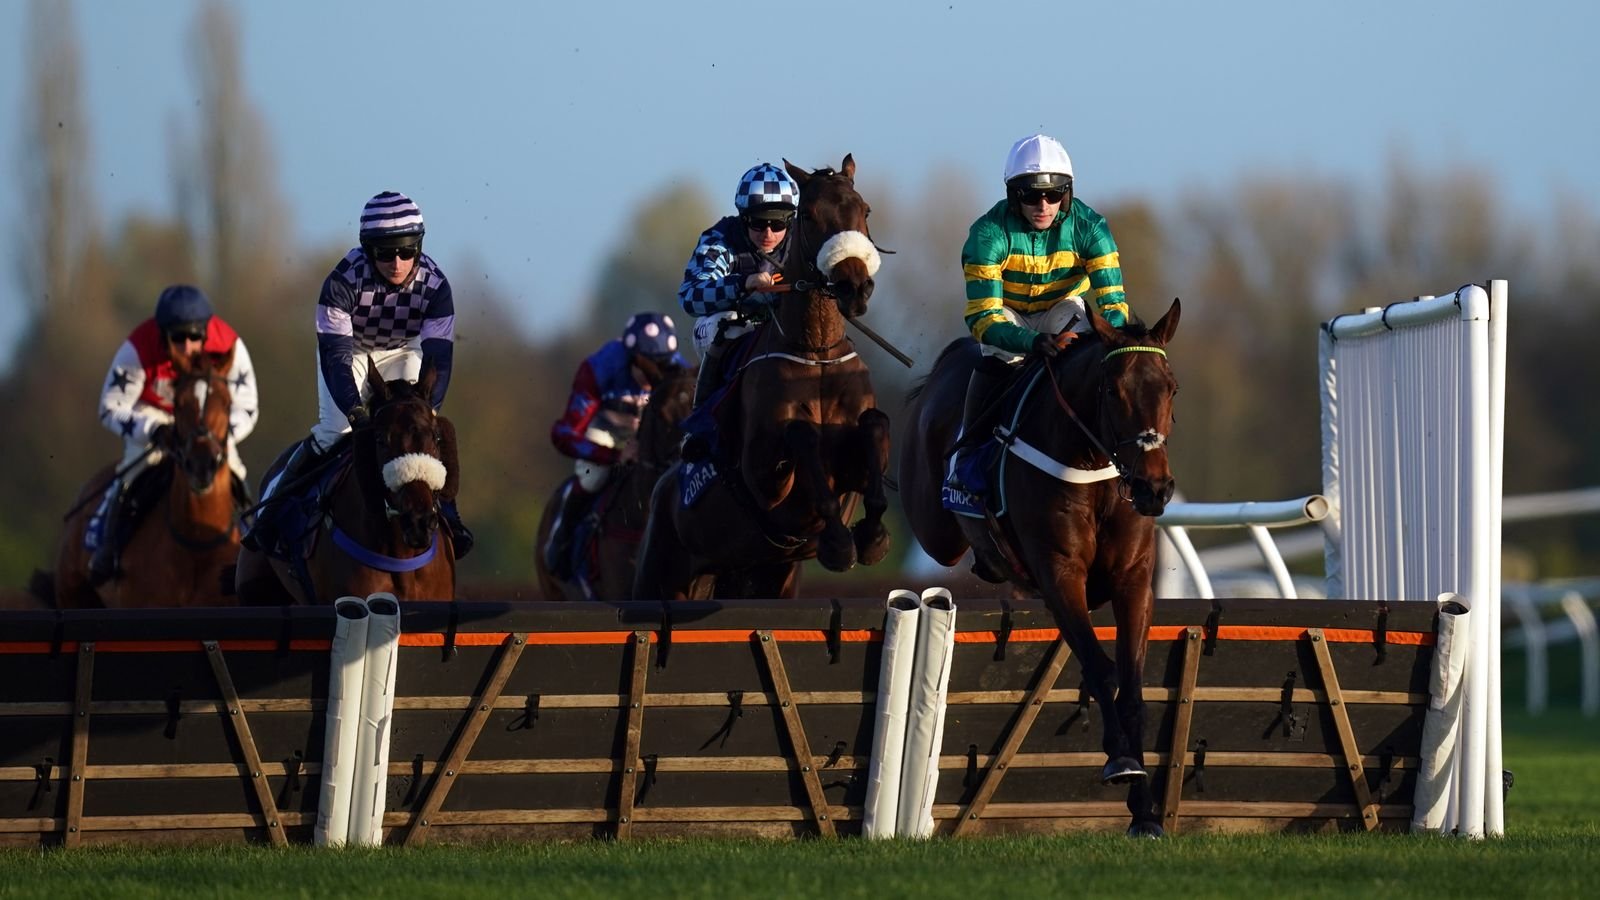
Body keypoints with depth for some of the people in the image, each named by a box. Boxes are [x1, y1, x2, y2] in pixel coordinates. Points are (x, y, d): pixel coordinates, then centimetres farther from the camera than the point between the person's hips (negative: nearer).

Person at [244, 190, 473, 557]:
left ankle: (445, 511, 3)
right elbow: (335, 356, -40)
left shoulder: (434, 285, -31)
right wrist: (356, 411, -54)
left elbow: (439, 359, -33)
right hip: (349, 348, -2)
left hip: (404, 350, 2)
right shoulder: (343, 282, -37)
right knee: (336, 431, -18)